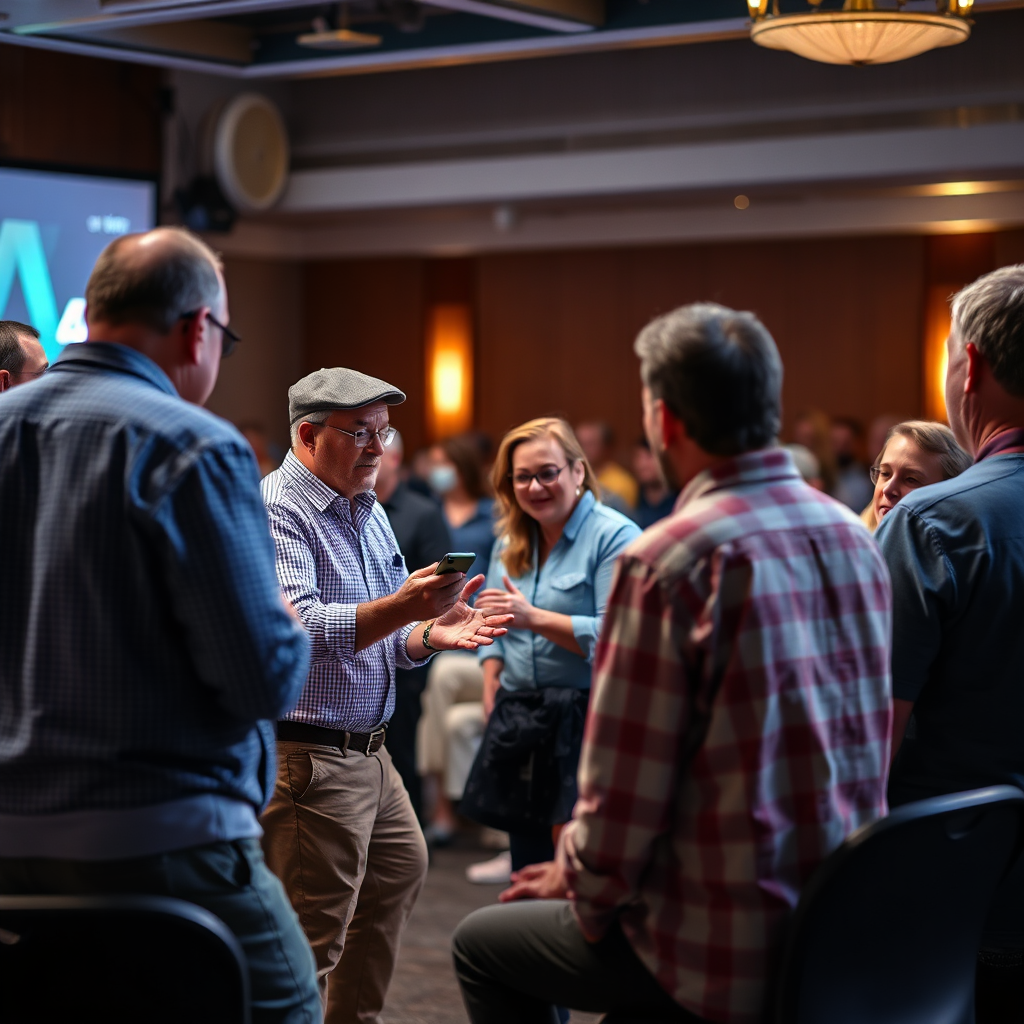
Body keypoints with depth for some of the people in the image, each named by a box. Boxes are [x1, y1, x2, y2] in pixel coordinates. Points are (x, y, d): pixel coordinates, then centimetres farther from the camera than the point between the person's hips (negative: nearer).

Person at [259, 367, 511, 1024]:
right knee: (312, 934, -6)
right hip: (305, 754, -10)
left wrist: (429, 634, -3)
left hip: (368, 750, 10)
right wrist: (401, 608, -39)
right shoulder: (274, 510, -14)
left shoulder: (370, 514, 16)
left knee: (399, 873, 21)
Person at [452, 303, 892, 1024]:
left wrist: (574, 881, 4)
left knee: (482, 944, 15)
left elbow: (624, 797, -18)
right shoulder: (855, 539, 5)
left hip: (728, 958, -7)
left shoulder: (665, 564, -19)